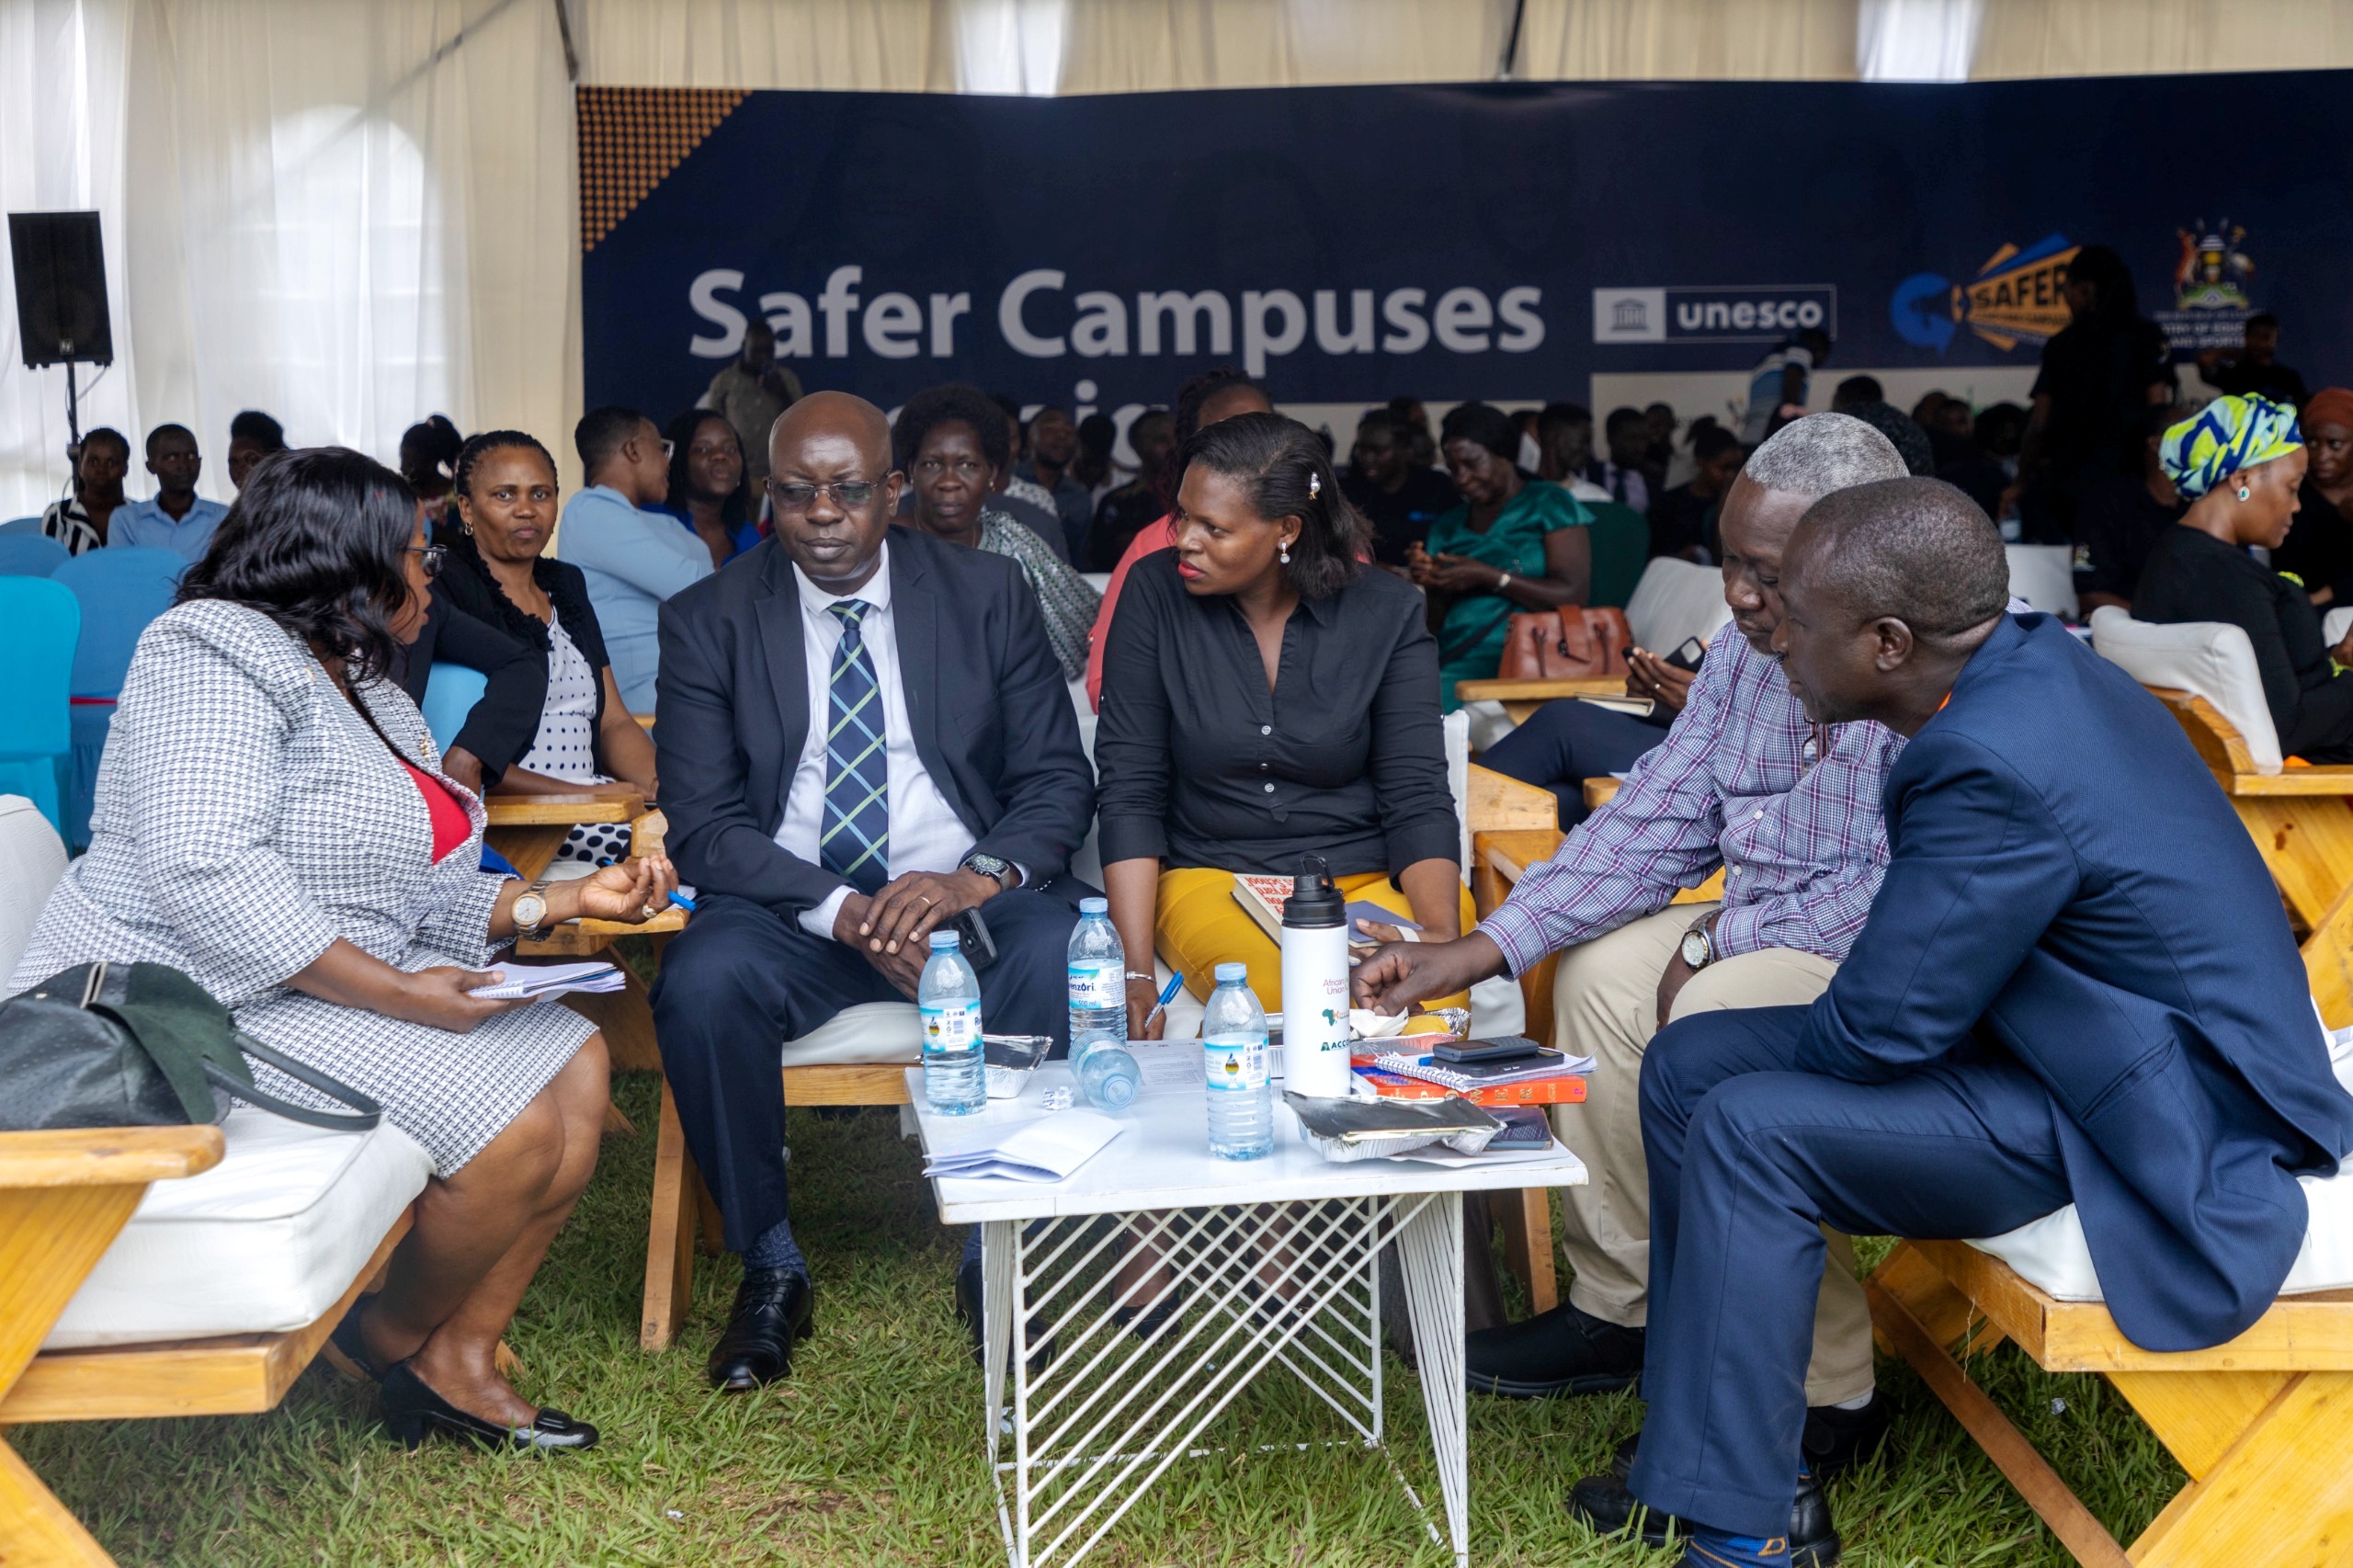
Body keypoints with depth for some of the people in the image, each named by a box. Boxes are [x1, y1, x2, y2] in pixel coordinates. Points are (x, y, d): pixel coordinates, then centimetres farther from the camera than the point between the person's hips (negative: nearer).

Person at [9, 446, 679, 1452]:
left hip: (356, 986, 10)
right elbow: (205, 870, -26)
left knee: (576, 1065, -2)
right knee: (515, 1126, -21)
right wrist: (394, 993, -27)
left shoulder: (366, 691, 18)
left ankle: (459, 1357, 0)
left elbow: (415, 892, 14)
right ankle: (394, 1339, 5)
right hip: (203, 1001, -10)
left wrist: (560, 902, 0)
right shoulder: (216, 652, -12)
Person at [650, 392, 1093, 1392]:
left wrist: (979, 875, -20)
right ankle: (770, 1266, -8)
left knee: (1065, 960, -31)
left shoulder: (988, 594, 4)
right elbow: (702, 827, -5)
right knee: (700, 985, -32)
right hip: (790, 904, 0)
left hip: (962, 893, 0)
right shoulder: (708, 622, 2)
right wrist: (840, 911, -22)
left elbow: (1058, 782, 2)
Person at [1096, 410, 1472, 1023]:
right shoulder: (1156, 592, -1)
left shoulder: (1387, 611, 0)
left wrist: (1442, 936, -21)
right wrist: (1134, 972, -14)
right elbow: (1129, 792, -4)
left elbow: (1418, 799, -2)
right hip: (1210, 876, -1)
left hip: (1369, 878, 1)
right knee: (1282, 992, -35)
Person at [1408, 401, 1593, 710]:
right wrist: (1432, 585, 0)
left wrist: (1488, 577, -10)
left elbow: (1573, 596, -5)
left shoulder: (1549, 503, 7)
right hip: (1455, 659, 5)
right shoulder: (1447, 526, 20)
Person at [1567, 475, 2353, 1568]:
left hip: (2156, 1126, -10)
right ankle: (1704, 1445, 15)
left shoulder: (1997, 764, -31)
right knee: (1686, 1063, 4)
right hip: (2073, 1029, 10)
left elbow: (1880, 1026, -22)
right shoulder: (2030, 658, -1)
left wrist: (1784, 1061, 0)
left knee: (1745, 1130, -22)